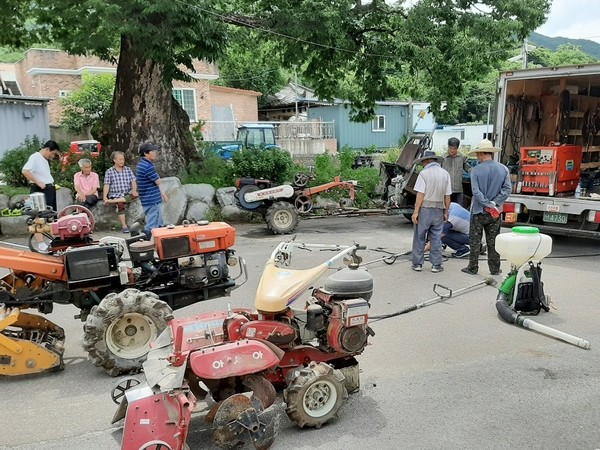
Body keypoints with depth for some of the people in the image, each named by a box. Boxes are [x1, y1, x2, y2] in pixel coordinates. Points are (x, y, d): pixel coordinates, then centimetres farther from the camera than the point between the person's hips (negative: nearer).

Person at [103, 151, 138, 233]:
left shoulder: (128, 170, 12)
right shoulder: (109, 172, 5)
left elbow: (133, 181, 3)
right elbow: (106, 185, -1)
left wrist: (134, 190, -18)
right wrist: (104, 196, -17)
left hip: (127, 194, 2)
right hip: (115, 195, -2)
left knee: (135, 195, -32)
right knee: (120, 204, -33)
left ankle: (113, 201, -30)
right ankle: (124, 226, -27)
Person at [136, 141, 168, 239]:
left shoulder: (143, 164, 13)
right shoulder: (147, 166, -21)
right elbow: (158, 181, -18)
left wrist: (161, 193, 23)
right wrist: (159, 179, 5)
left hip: (153, 199, 11)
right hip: (152, 201, -11)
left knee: (159, 225, 19)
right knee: (151, 227, -7)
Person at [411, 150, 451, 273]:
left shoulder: (424, 173, -9)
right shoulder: (445, 174, 5)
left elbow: (420, 194, -14)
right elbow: (447, 196, 5)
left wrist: (415, 212, -12)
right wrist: (446, 212, 12)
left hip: (424, 209, -4)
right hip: (438, 211, 4)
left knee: (419, 238, 6)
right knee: (436, 239, 9)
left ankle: (417, 264, 10)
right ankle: (436, 265, 10)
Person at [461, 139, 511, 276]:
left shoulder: (476, 170, -10)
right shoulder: (503, 169, 0)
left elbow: (476, 192, -17)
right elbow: (507, 189, -6)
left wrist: (489, 206, -14)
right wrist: (494, 204, -9)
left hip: (478, 211, -3)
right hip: (495, 213, 3)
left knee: (474, 241, 7)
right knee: (493, 242, 11)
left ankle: (473, 268, 12)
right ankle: (495, 269, 17)